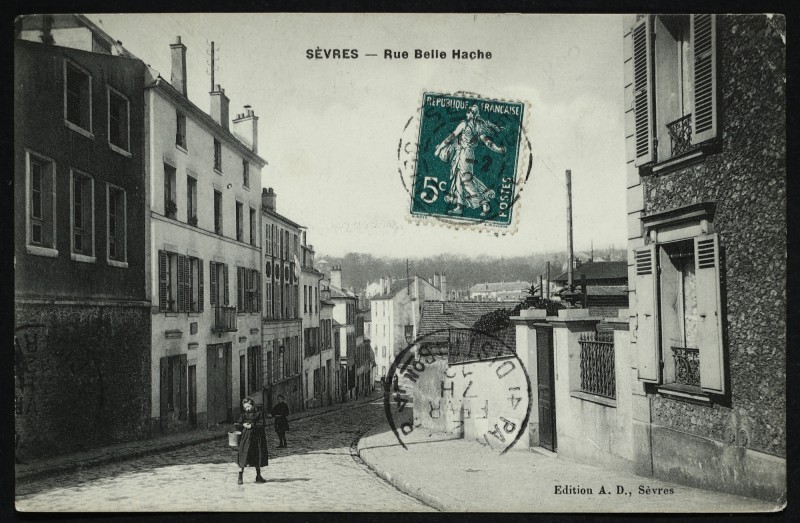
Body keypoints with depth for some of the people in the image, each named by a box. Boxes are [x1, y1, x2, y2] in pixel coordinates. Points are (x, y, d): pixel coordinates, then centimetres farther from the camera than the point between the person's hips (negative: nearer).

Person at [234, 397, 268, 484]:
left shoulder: (259, 414, 3)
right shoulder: (244, 415, 8)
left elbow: (261, 425, -6)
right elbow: (237, 424, 5)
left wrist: (252, 425, -13)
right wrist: (243, 425, -11)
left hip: (257, 438, 1)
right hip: (246, 438, 0)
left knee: (258, 458, 8)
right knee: (243, 457, -7)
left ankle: (258, 476, 21)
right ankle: (240, 477, -2)